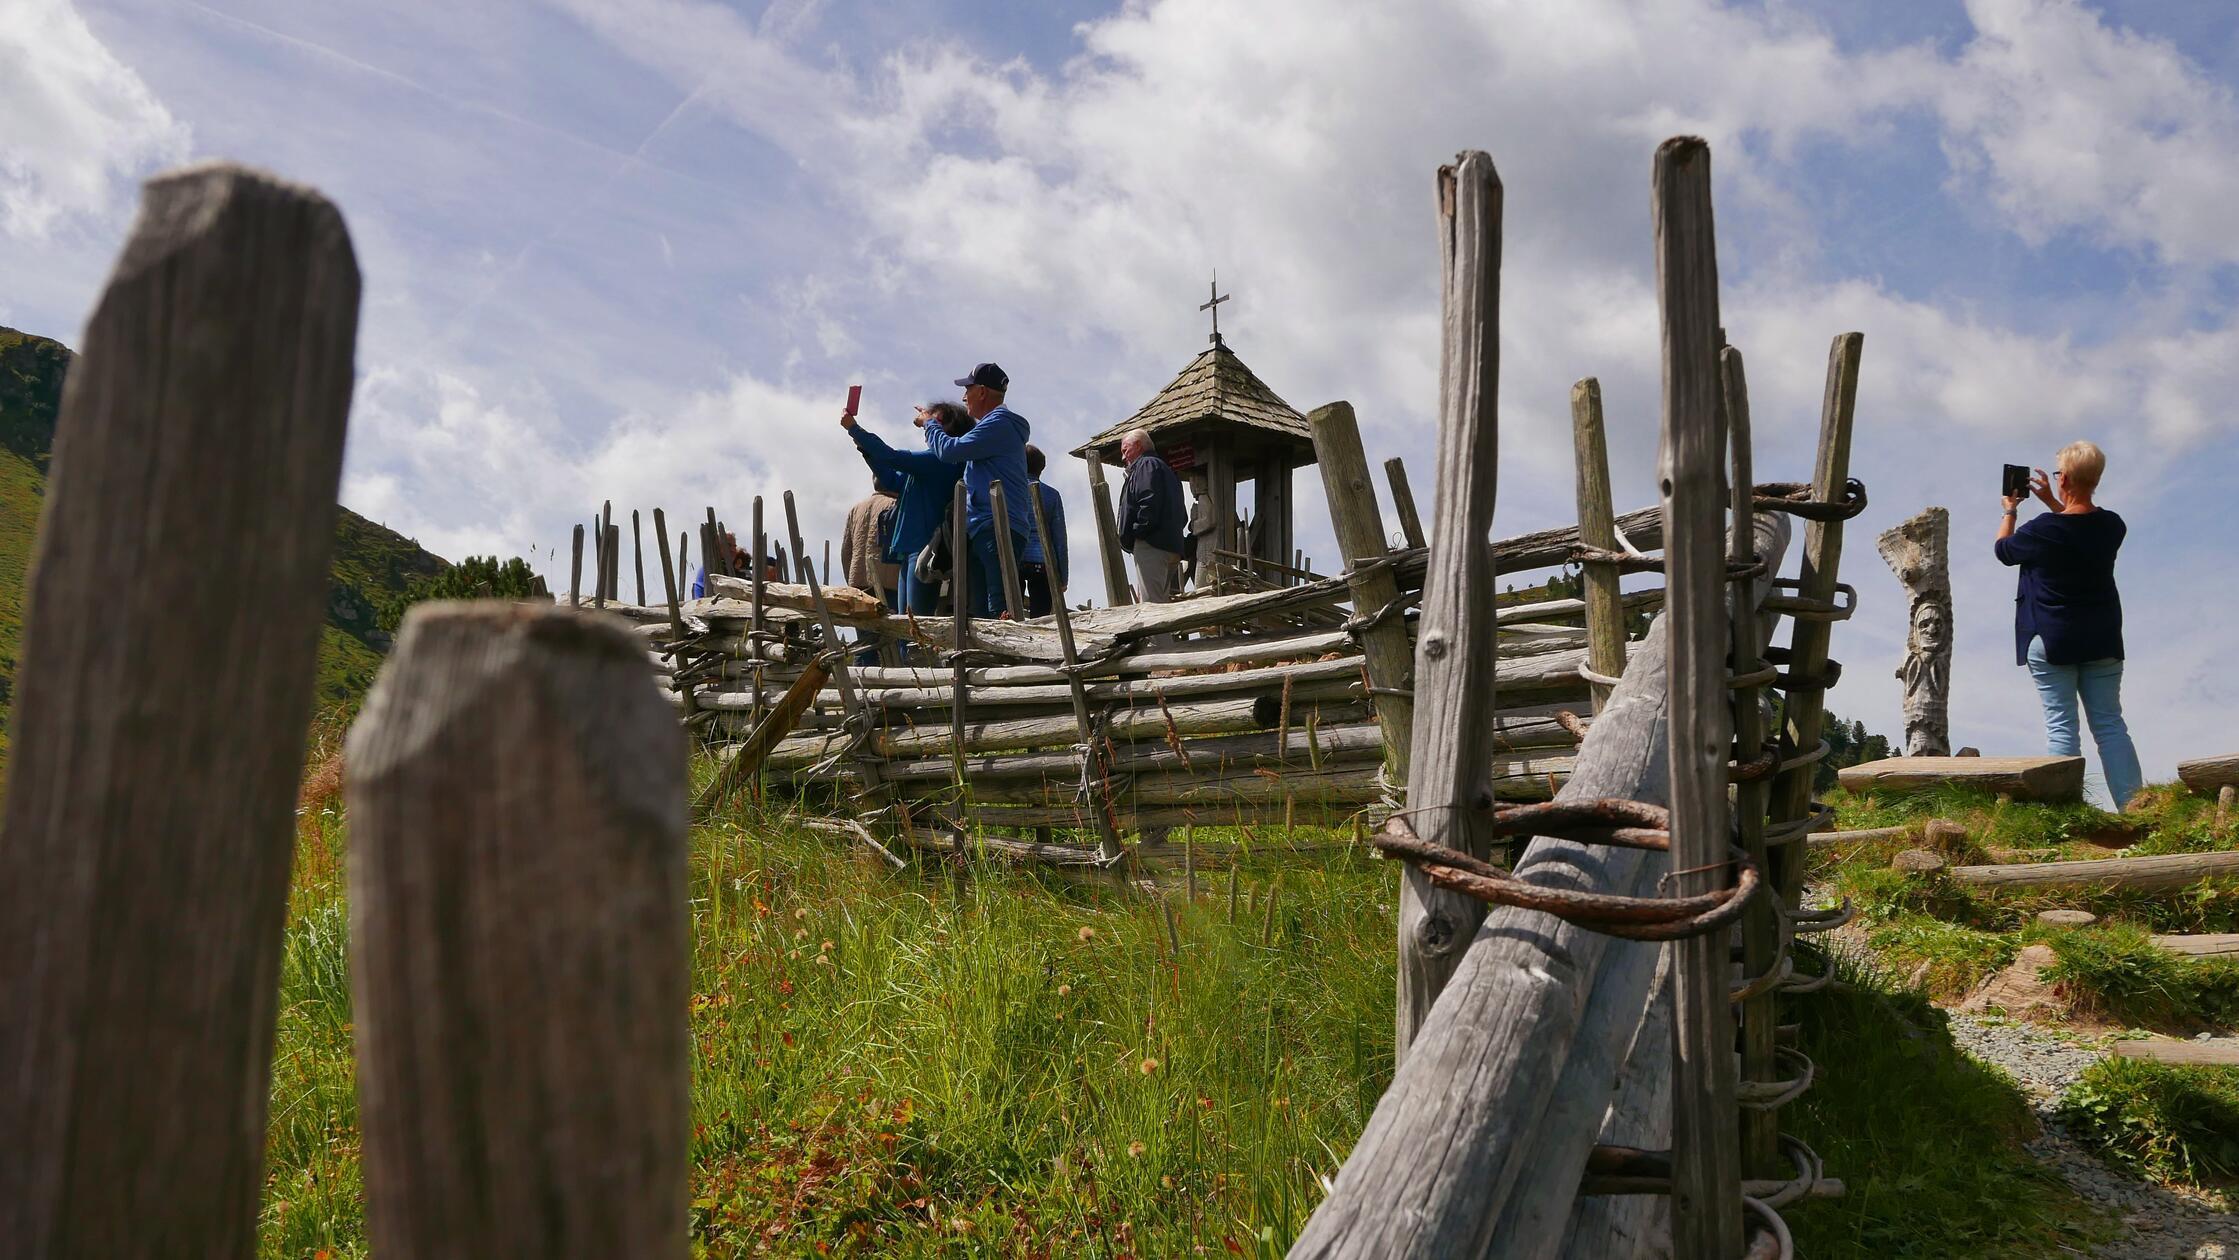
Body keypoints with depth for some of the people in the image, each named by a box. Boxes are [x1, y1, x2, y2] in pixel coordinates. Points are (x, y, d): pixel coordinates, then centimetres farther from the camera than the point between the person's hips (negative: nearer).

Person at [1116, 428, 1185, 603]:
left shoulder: (1146, 465, 0)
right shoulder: (1168, 471, 30)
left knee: (1151, 603, -17)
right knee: (1162, 603, 9)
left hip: (1151, 545, -10)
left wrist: (1130, 537, -13)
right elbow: (1183, 517, 26)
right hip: (1173, 546, 10)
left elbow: (1149, 502, -16)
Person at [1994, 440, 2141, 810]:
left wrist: (2010, 511, 21)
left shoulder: (2043, 531, -16)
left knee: (2061, 727, -3)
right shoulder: (2112, 525, -1)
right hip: (2102, 639, 4)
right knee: (2110, 724, 7)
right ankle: (2133, 806, 4)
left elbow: (2003, 550, 5)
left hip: (2051, 641, -4)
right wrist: (2052, 502, 27)